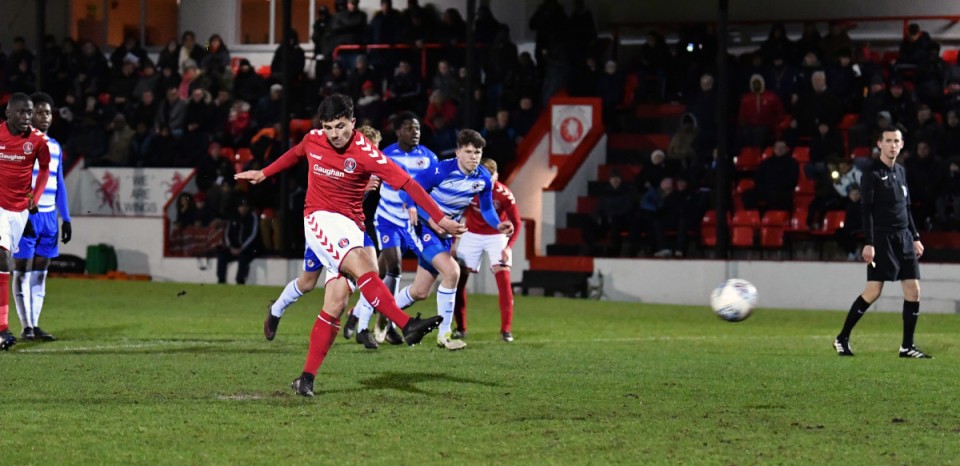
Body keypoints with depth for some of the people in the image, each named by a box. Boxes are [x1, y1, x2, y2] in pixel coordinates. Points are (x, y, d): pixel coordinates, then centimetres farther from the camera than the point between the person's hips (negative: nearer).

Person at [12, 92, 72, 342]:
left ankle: (35, 325, 9)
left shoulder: (55, 147, 15)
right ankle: (26, 326, -3)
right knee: (22, 270, -3)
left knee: (40, 272, 6)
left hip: (49, 216, 6)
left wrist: (66, 219, 15)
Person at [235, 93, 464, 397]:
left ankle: (307, 378, 0)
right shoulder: (313, 140, 0)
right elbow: (295, 154, 26)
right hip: (320, 219, -1)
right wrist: (264, 173, 39)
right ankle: (408, 326, -39)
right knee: (362, 267, -28)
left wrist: (439, 218, -23)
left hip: (350, 224, 1)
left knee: (337, 300, -5)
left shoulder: (364, 152, -13)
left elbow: (406, 183, -18)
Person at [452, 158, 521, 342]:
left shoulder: (504, 194, -24)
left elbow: (516, 223, -12)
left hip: (497, 236, -2)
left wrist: (509, 247, -23)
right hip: (472, 235, 2)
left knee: (504, 279, -16)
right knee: (458, 277, -5)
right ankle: (460, 329, 7)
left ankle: (506, 329, -8)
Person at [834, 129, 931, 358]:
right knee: (873, 290, -11)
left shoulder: (900, 171, 15)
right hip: (882, 238, -7)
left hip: (904, 237, 7)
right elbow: (867, 210, -12)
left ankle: (907, 346, 6)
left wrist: (915, 237, 19)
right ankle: (842, 339, 0)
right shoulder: (872, 174, -7)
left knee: (913, 290, 0)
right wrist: (868, 243, -18)